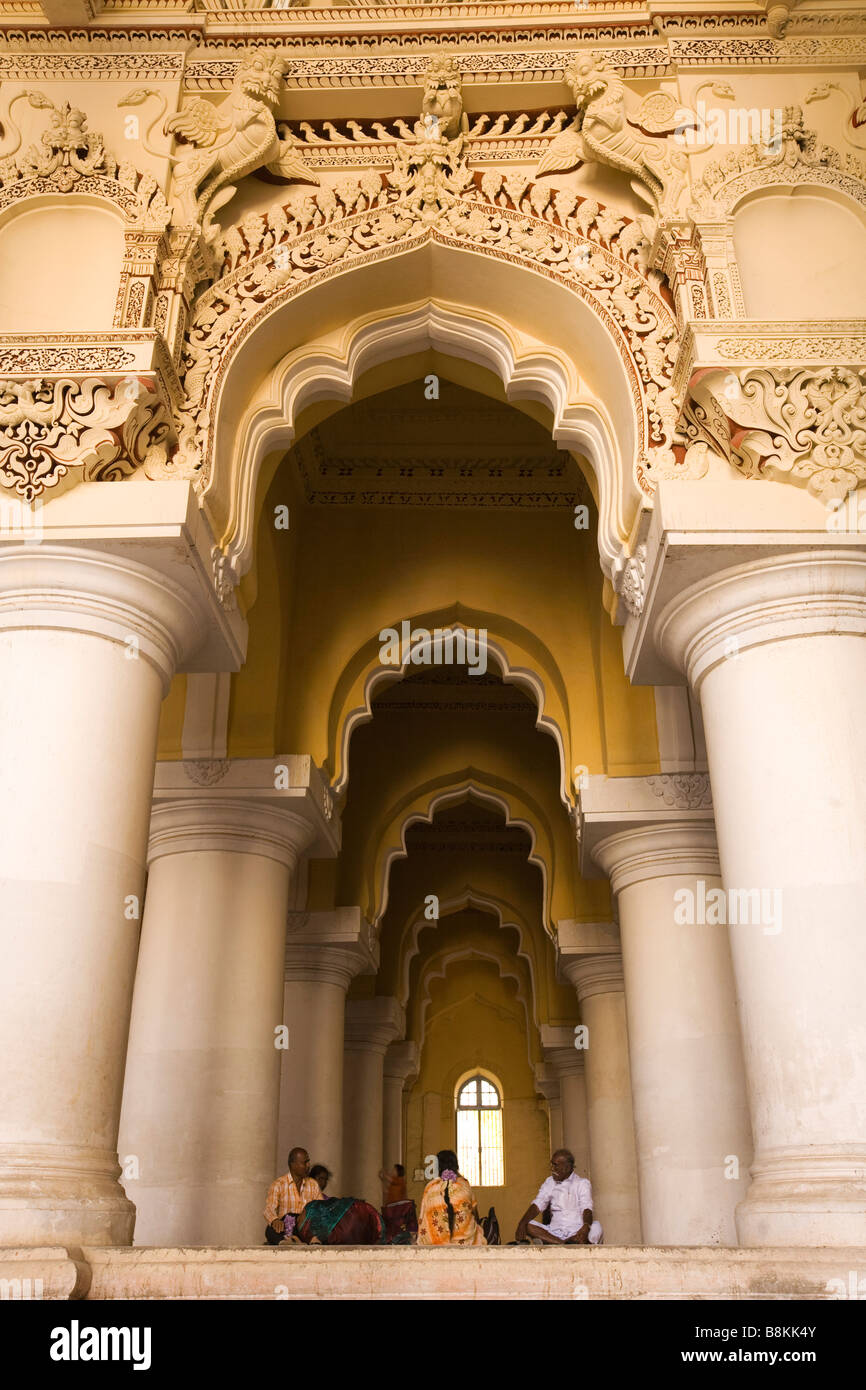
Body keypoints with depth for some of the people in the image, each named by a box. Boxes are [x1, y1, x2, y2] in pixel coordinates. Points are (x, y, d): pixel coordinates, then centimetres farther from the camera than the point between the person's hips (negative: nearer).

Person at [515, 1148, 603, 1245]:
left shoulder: (582, 1183, 3)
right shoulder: (549, 1182, 15)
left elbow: (586, 1209, -12)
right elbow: (537, 1205, 5)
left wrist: (586, 1227, -35)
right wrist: (522, 1223, -15)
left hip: (576, 1232, -3)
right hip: (555, 1231, 3)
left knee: (596, 1229, -34)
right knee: (528, 1225, -22)